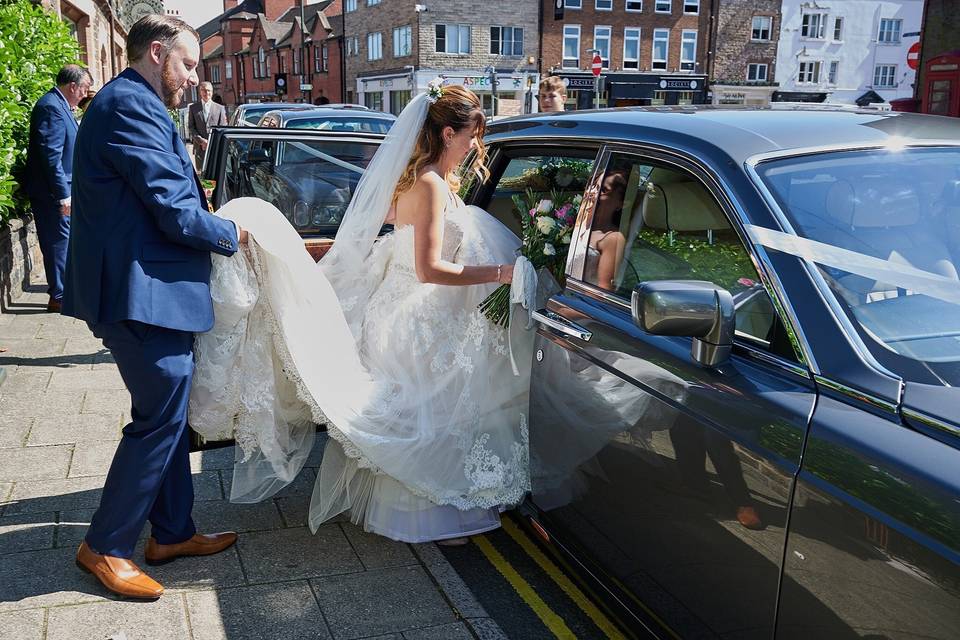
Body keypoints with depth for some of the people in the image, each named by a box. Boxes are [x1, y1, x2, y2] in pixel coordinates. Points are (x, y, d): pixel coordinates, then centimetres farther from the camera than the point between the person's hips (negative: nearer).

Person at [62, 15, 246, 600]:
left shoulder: (132, 103, 18)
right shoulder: (131, 106, -16)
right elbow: (175, 213, -20)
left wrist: (197, 201, 7)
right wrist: (230, 233, -5)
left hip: (148, 290, 11)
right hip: (144, 294, -11)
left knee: (167, 418, 16)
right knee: (161, 421, -2)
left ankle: (173, 533, 28)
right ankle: (104, 547, 12)